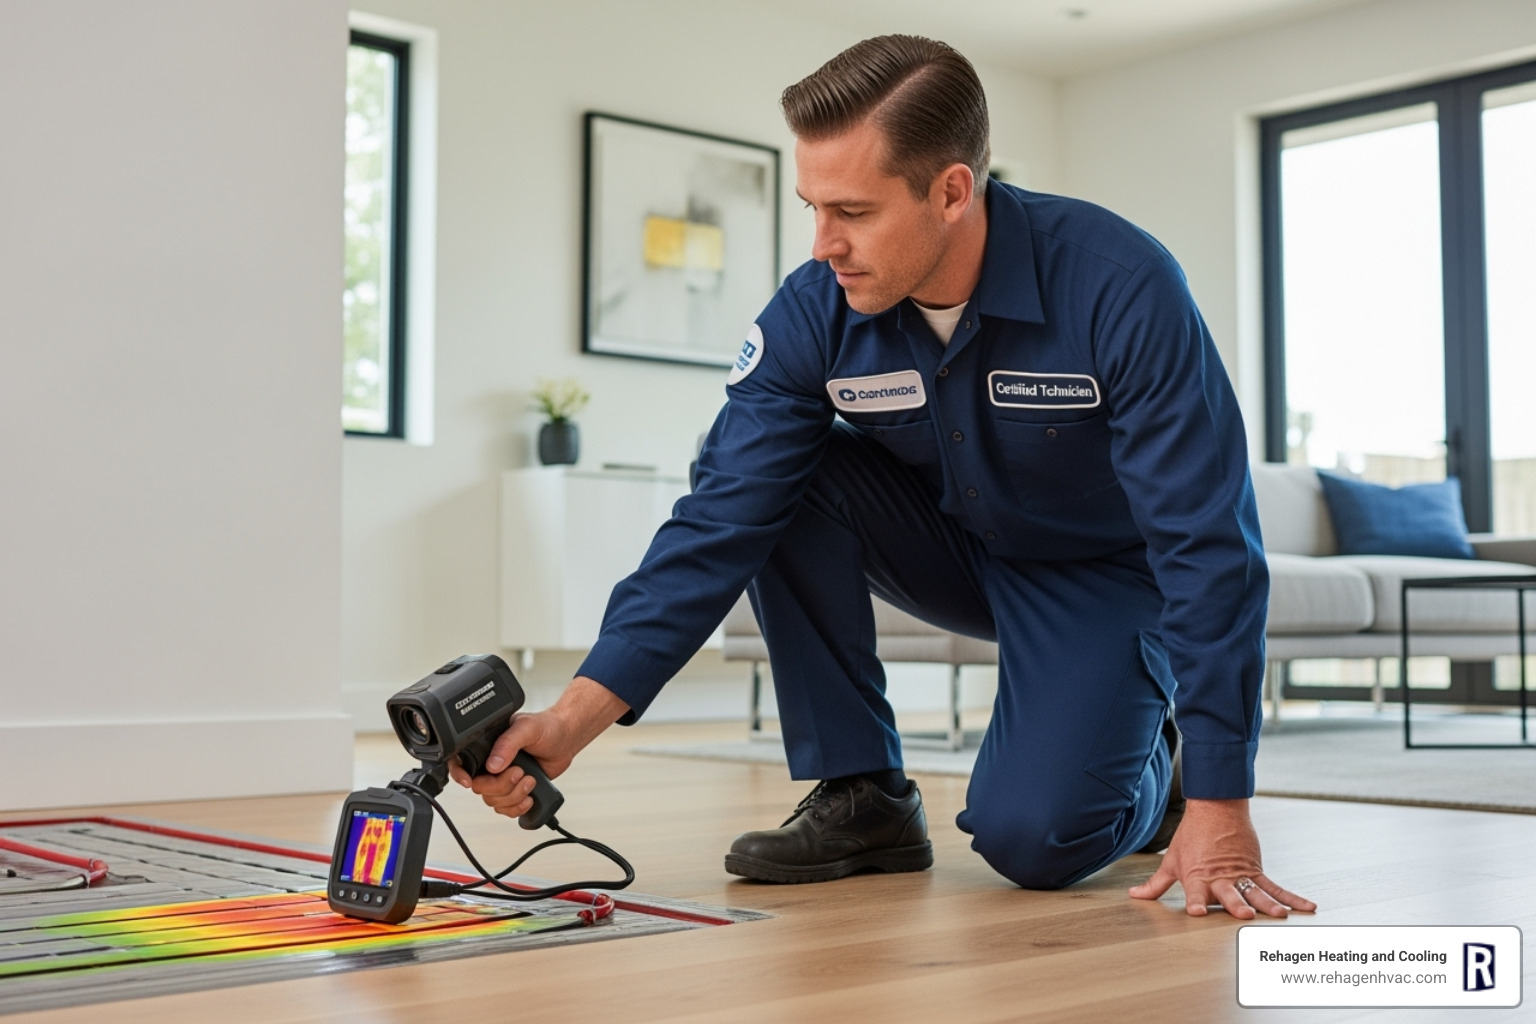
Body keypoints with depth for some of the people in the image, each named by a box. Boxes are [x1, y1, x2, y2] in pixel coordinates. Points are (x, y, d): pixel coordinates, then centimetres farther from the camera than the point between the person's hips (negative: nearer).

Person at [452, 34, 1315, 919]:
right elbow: (719, 524, -22)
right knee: (785, 483, -23)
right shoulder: (814, 314, -21)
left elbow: (1207, 542, -30)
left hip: (1109, 574, -4)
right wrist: (575, 718, -33)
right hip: (960, 544, 4)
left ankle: (1148, 765, 13)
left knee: (1027, 837, -24)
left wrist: (1220, 809, -32)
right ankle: (861, 795, -10)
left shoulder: (1119, 287, -32)